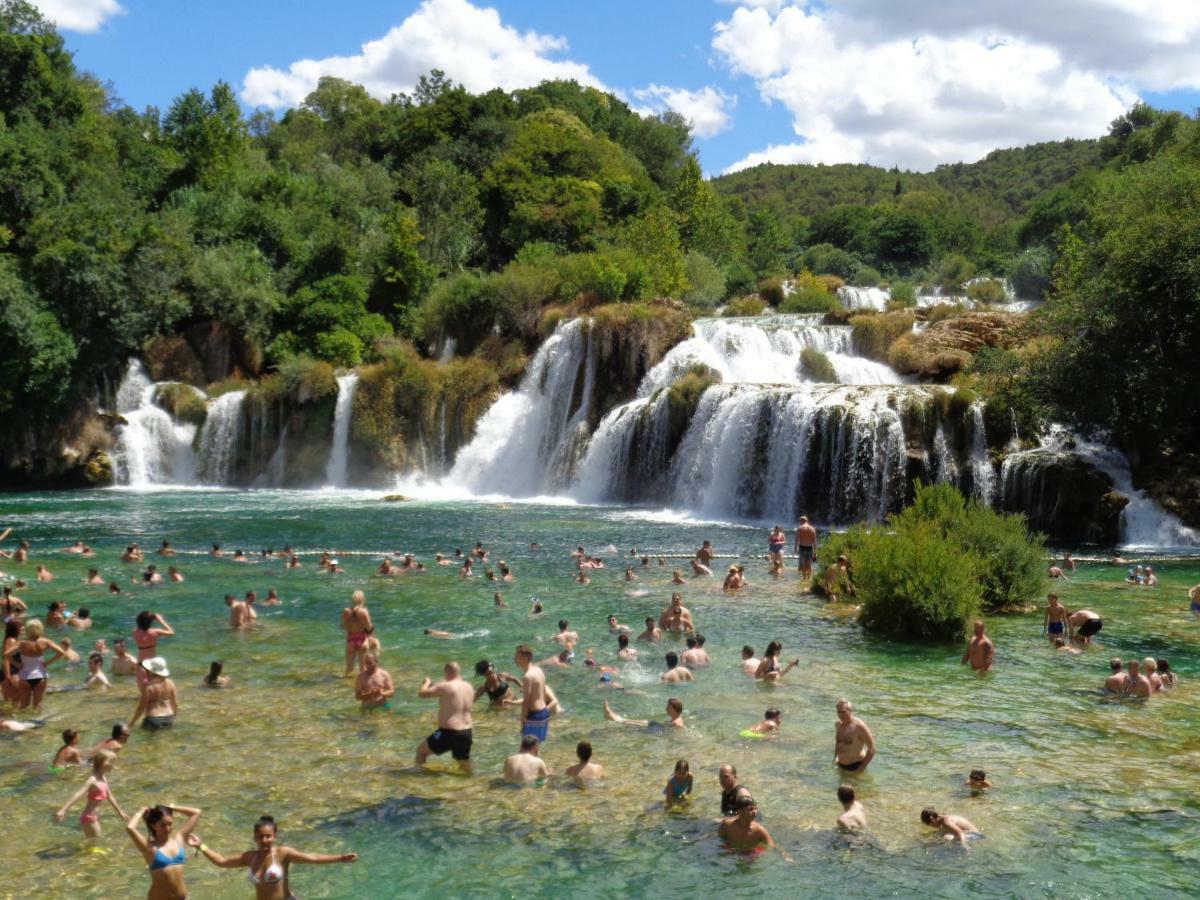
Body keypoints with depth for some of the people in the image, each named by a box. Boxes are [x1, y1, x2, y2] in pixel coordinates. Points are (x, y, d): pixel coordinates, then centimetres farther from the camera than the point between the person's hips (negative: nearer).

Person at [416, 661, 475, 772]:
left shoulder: (445, 687, -15)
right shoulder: (469, 687, 6)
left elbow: (421, 694, -10)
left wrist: (426, 683, 12)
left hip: (448, 733, -6)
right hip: (466, 732, 6)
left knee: (421, 750, 14)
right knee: (465, 765, 22)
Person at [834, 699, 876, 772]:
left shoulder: (859, 726, -19)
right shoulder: (838, 724, 2)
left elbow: (872, 748, -16)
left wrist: (863, 767, -17)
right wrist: (835, 757, 13)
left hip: (856, 766, -6)